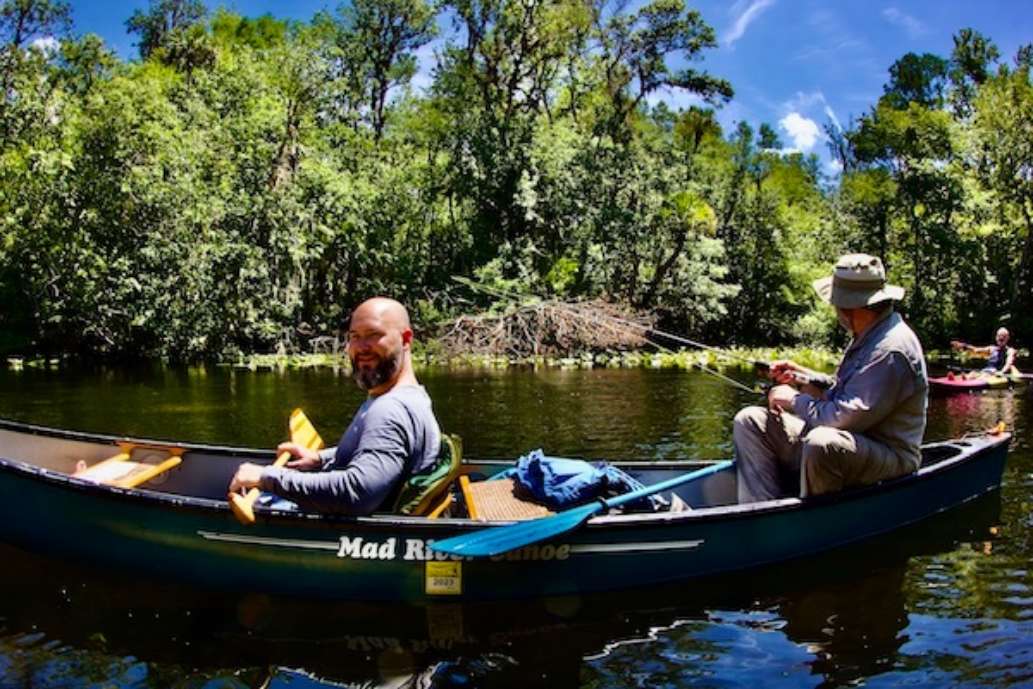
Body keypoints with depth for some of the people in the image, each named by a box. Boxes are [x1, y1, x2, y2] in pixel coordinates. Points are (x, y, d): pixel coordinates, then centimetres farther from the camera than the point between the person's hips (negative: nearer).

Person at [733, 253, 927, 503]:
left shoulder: (891, 350, -22)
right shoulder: (868, 337, 11)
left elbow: (847, 417, -26)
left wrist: (795, 401, -12)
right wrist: (802, 376, 12)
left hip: (888, 459, -10)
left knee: (823, 443, -42)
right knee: (750, 421, 2)